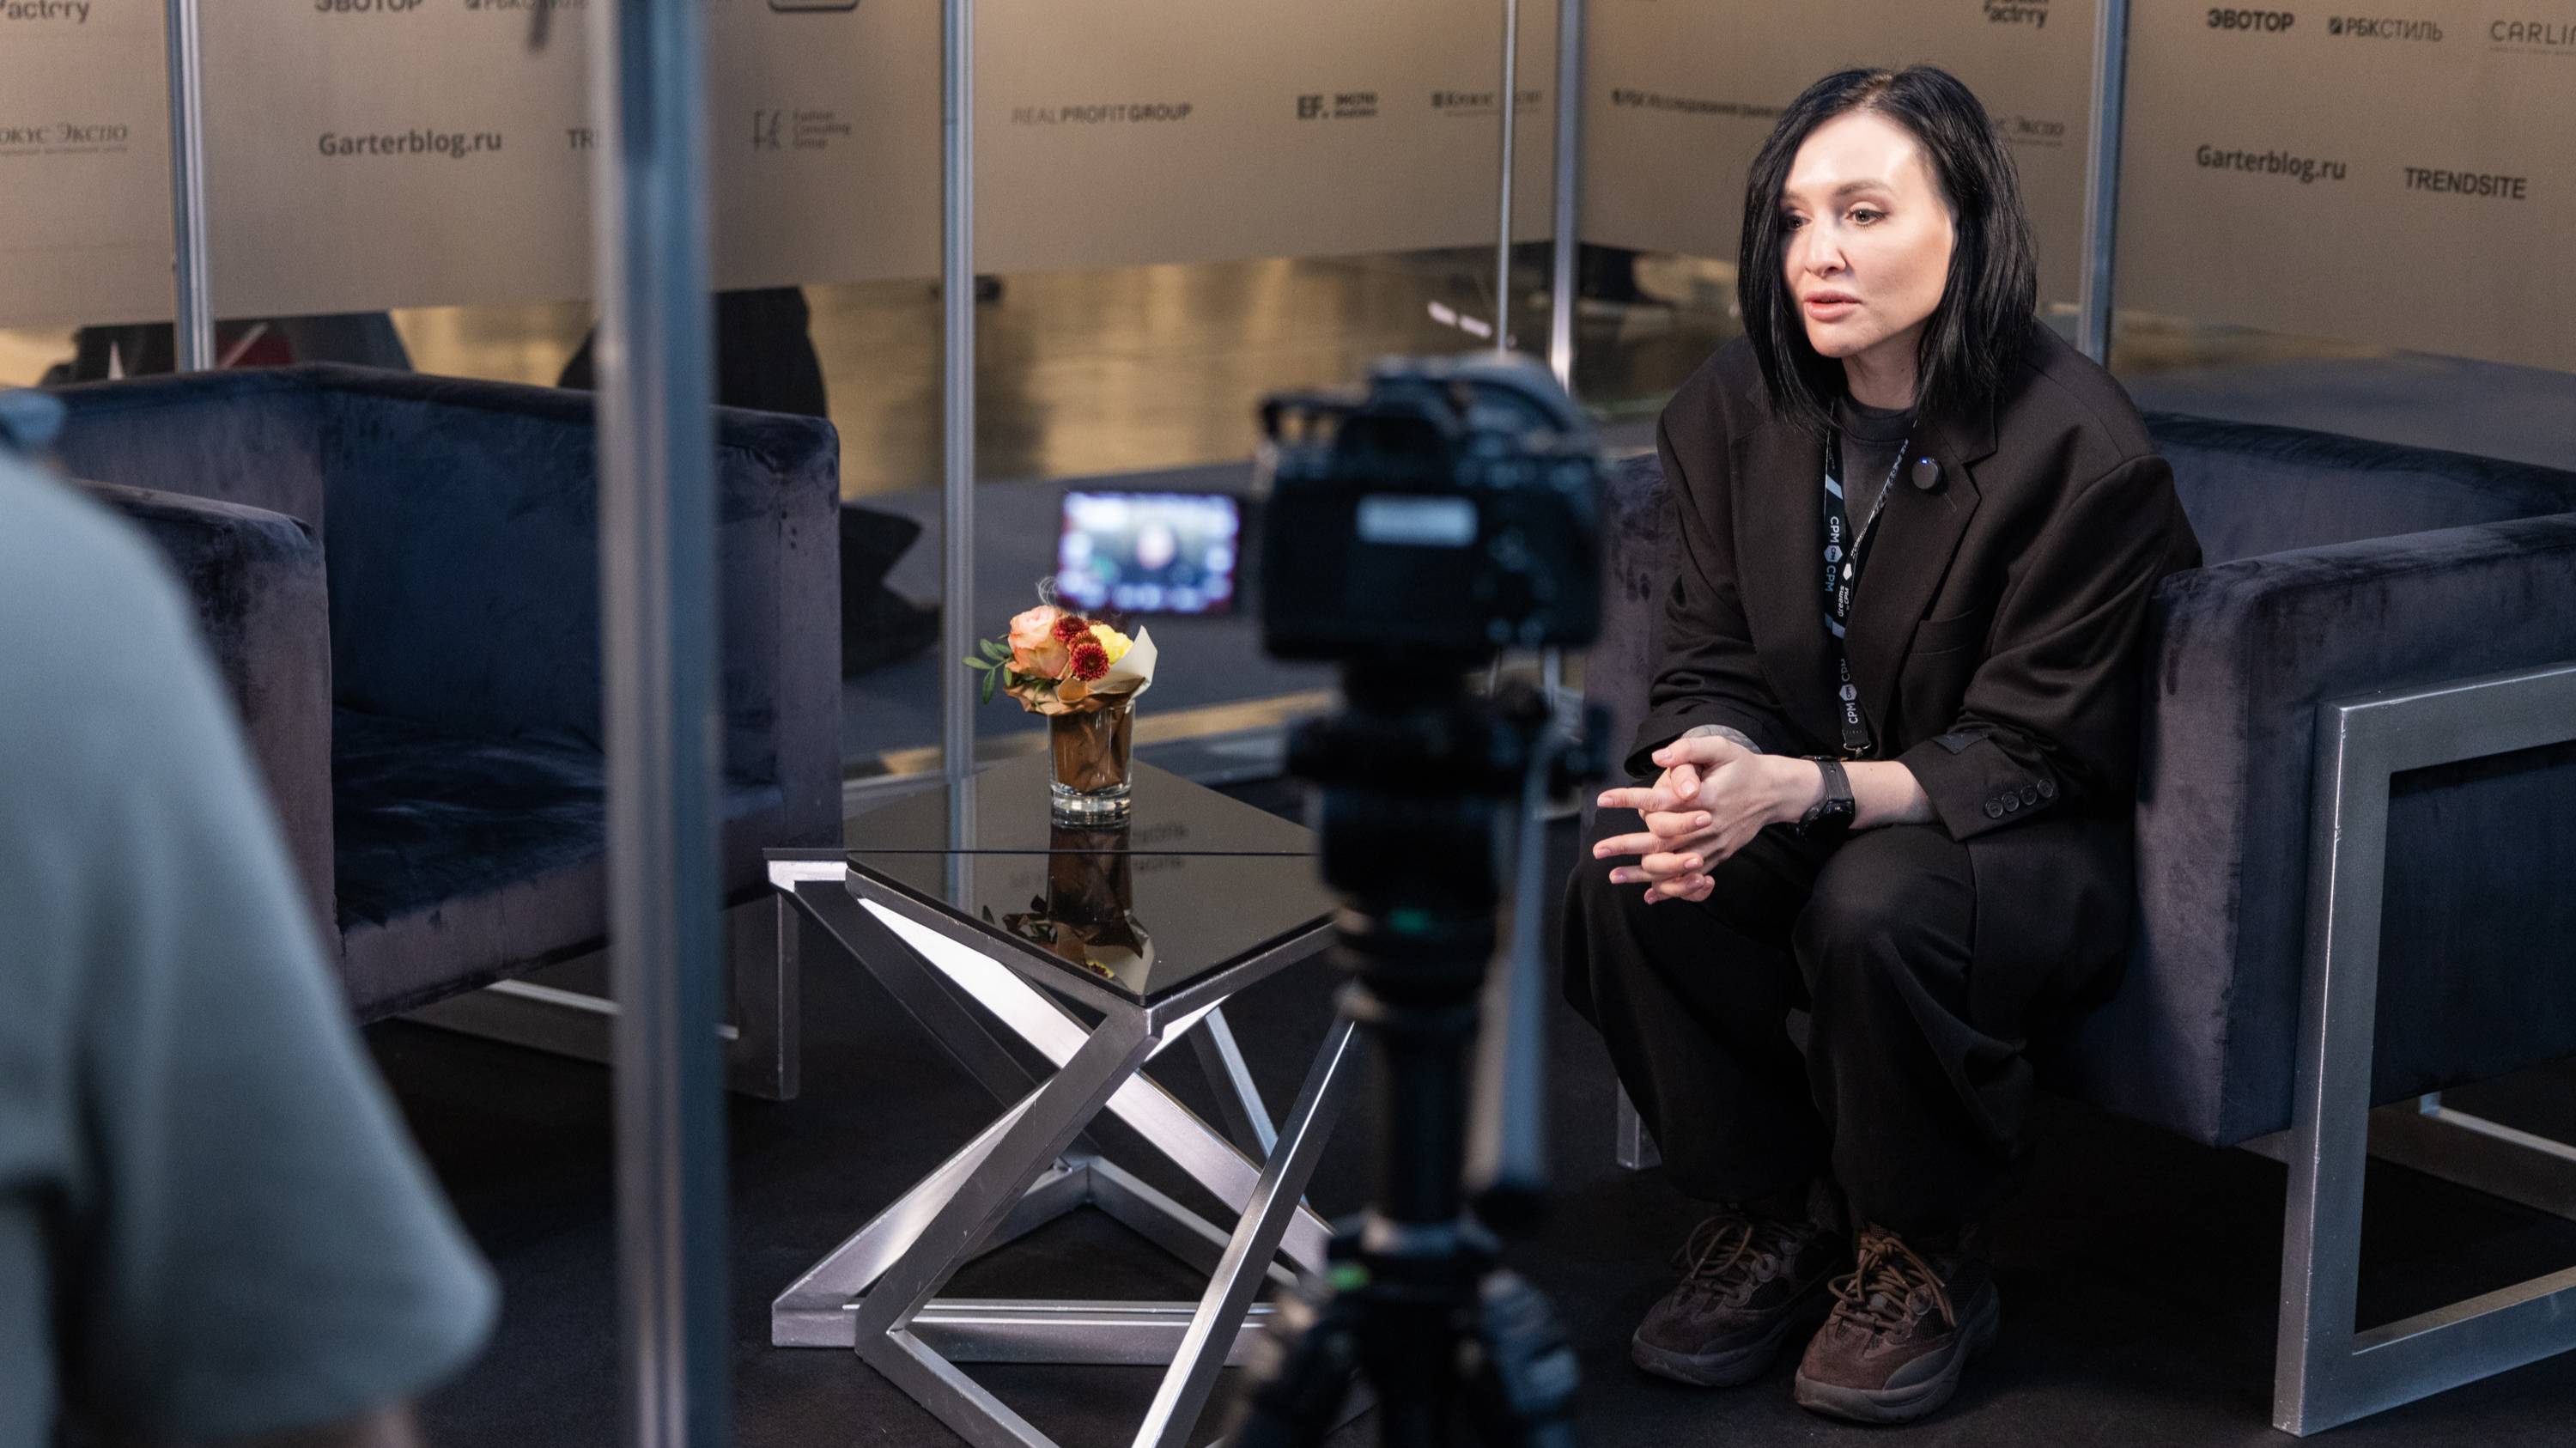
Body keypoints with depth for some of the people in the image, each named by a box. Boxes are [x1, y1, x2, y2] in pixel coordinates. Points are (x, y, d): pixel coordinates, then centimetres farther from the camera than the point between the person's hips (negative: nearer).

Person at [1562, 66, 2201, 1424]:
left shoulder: (2078, 443, -20)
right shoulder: (1735, 409, -3)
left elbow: (2022, 753, -19)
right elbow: (1710, 664, 1)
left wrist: (1796, 790, -34)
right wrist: (1706, 766, -25)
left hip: (2038, 847, -5)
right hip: (1811, 815, 5)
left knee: (1876, 907, -36)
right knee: (1623, 884, -25)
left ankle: (1924, 1259, -7)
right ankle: (1770, 1211, 0)